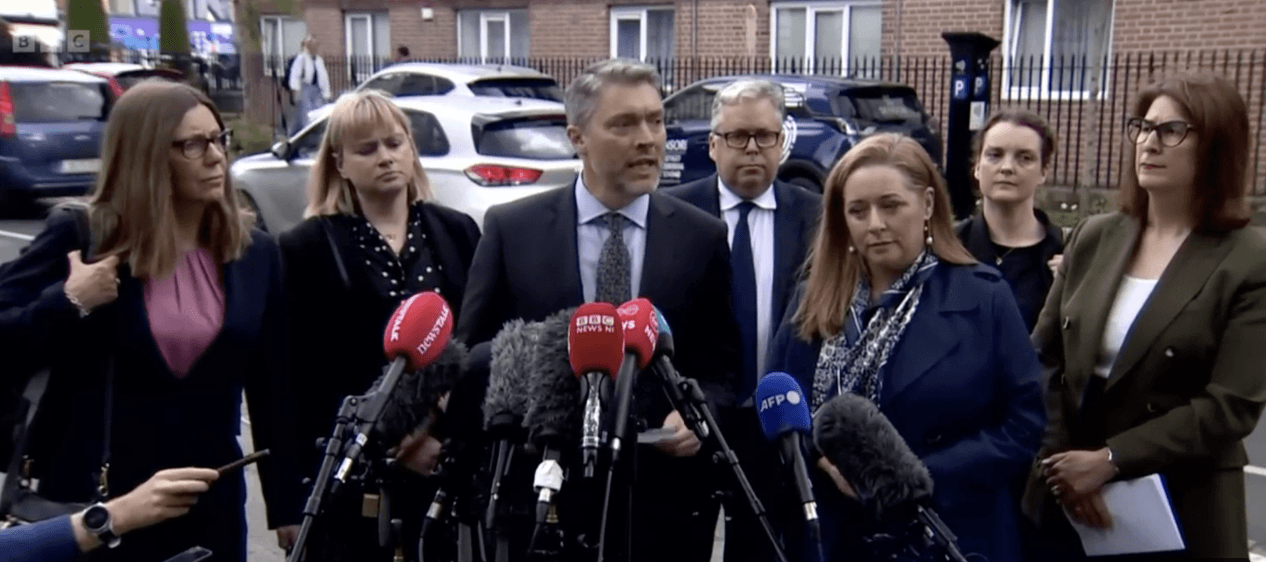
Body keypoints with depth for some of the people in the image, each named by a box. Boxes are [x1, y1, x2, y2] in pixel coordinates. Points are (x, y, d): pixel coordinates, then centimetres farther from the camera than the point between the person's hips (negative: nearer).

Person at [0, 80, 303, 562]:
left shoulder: (255, 253, 2)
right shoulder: (79, 237, -6)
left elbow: (273, 387, 5)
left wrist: (288, 503, 7)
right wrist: (69, 303, -22)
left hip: (211, 504, 3)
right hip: (91, 504, -2)